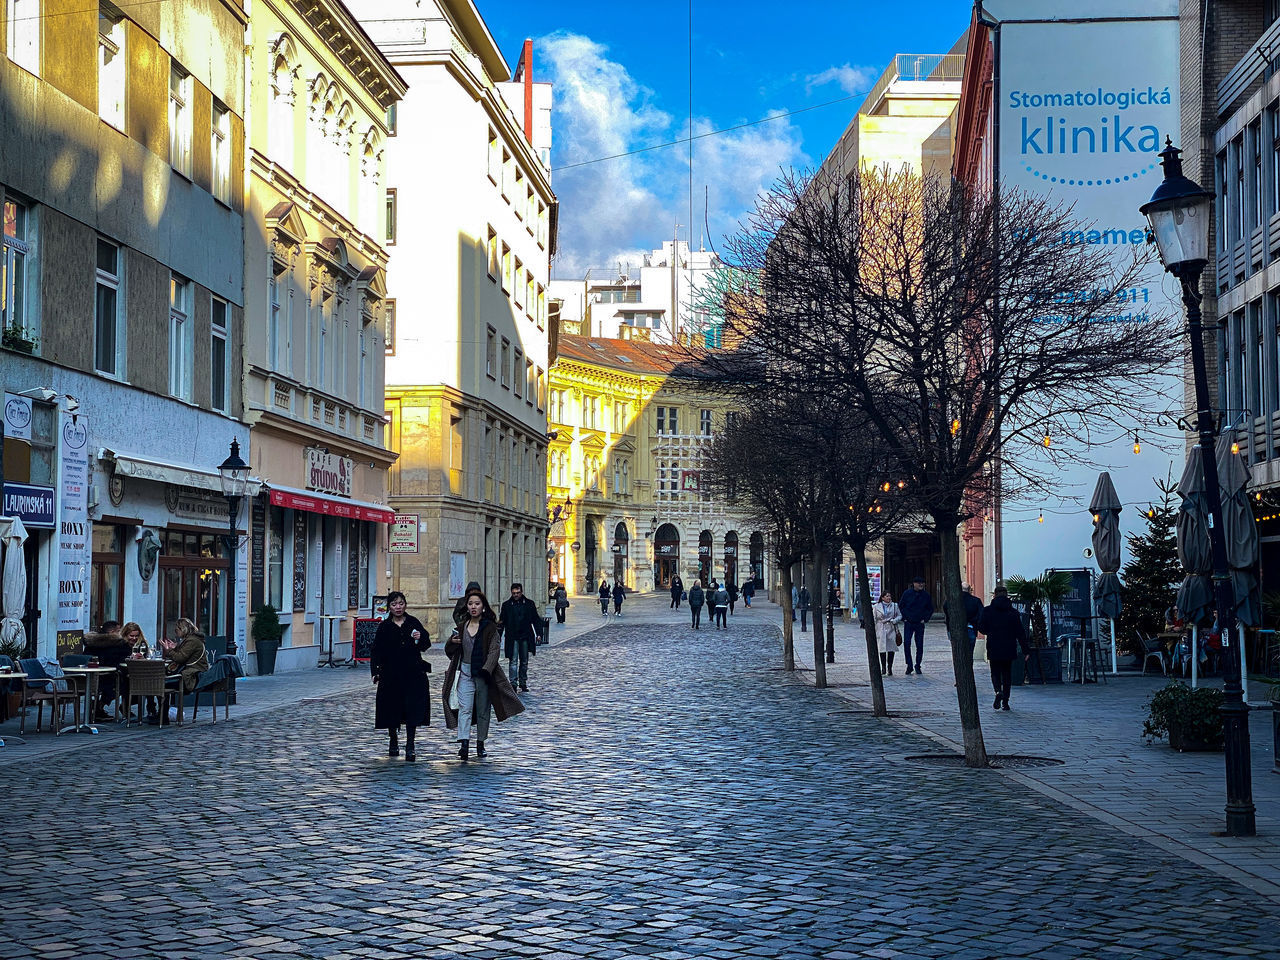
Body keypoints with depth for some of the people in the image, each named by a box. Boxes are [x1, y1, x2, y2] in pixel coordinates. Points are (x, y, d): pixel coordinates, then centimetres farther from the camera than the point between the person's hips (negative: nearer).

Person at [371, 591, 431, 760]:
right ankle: (393, 742, 28)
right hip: (391, 675, 0)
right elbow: (376, 651, 3)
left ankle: (410, 746, -3)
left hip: (413, 674, 0)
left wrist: (420, 638, -16)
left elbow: (426, 646, 5)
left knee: (413, 710, -7)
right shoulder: (384, 627, 4)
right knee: (392, 709, 7)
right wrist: (375, 672, -6)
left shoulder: (413, 623, 6)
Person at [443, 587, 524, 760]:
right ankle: (464, 744, -19)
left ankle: (480, 744, 19)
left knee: (483, 710, 6)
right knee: (465, 708, -9)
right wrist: (452, 642, -6)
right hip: (465, 673, 2)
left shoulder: (490, 627, -3)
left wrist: (486, 670, -23)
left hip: (483, 674, -2)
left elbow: (494, 650, -11)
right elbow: (449, 651, 17)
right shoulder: (462, 626, 9)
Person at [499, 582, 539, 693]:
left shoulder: (529, 604, 5)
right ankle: (513, 683, -10)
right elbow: (502, 621, 4)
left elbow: (535, 620, 9)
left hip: (525, 638, 2)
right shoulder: (506, 605, 3)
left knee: (524, 662, 11)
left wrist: (538, 634, 2)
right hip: (512, 638, -2)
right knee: (513, 661, -7)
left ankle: (523, 683, 21)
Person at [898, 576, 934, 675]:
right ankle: (909, 665, 2)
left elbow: (930, 609, 13)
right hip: (908, 623, -1)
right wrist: (905, 617, 1)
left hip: (920, 624, 1)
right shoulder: (907, 593, -2)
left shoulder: (926, 595, 1)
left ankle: (918, 666, 14)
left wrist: (924, 618, 3)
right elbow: (901, 606, 8)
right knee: (906, 644, -8)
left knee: (920, 645, 3)